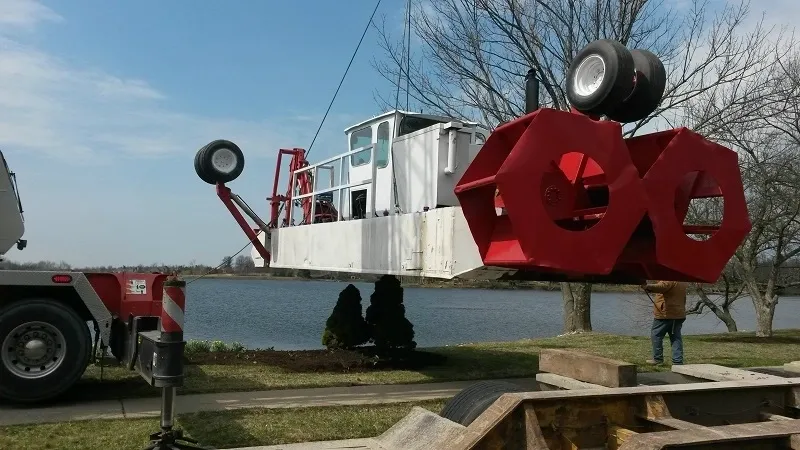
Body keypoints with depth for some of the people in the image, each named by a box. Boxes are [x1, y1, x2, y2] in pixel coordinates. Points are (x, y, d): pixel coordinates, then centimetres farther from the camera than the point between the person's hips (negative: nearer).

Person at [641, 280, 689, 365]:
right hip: (679, 314, 9)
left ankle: (658, 358, 6)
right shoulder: (684, 282, 14)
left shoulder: (669, 279, -16)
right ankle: (678, 361, 5)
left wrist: (648, 287, -50)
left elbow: (662, 287, -36)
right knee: (676, 337, 8)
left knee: (656, 334, 3)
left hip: (665, 314, -8)